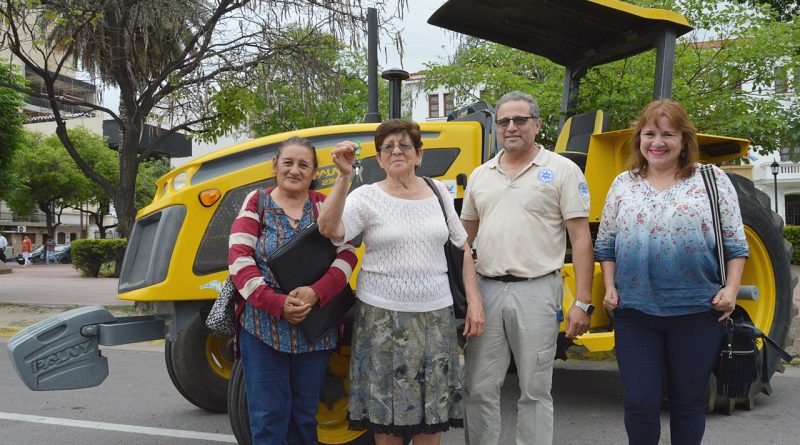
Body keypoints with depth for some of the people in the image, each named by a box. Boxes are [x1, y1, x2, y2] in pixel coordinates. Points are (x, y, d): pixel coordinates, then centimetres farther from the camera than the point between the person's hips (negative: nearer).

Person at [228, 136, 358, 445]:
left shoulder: (324, 206, 6)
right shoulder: (256, 203, 1)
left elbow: (346, 255, -5)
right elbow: (239, 261, -9)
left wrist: (316, 292, -22)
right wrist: (276, 303, -20)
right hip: (262, 326, -2)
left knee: (305, 415, 13)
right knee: (268, 417, 0)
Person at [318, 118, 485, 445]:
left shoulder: (438, 191, 6)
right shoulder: (367, 197, -4)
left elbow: (462, 247, 12)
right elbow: (329, 230, -21)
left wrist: (474, 302, 5)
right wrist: (344, 176, -28)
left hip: (435, 313, 3)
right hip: (383, 315, -3)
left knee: (434, 405, 10)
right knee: (387, 405, 5)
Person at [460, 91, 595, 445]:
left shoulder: (562, 170, 0)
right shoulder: (480, 176, 13)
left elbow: (580, 238, -4)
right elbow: (465, 237, 19)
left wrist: (582, 302, -10)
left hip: (536, 292, -4)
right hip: (486, 290, 4)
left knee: (535, 391, 7)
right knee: (479, 390, 8)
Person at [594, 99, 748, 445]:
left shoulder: (712, 181, 3)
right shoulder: (623, 184, 9)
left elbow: (735, 245, 3)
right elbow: (606, 245, 11)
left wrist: (731, 289, -7)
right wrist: (610, 287, 1)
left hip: (697, 312, -1)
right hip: (635, 312, 1)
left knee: (688, 402, 11)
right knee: (639, 403, 2)